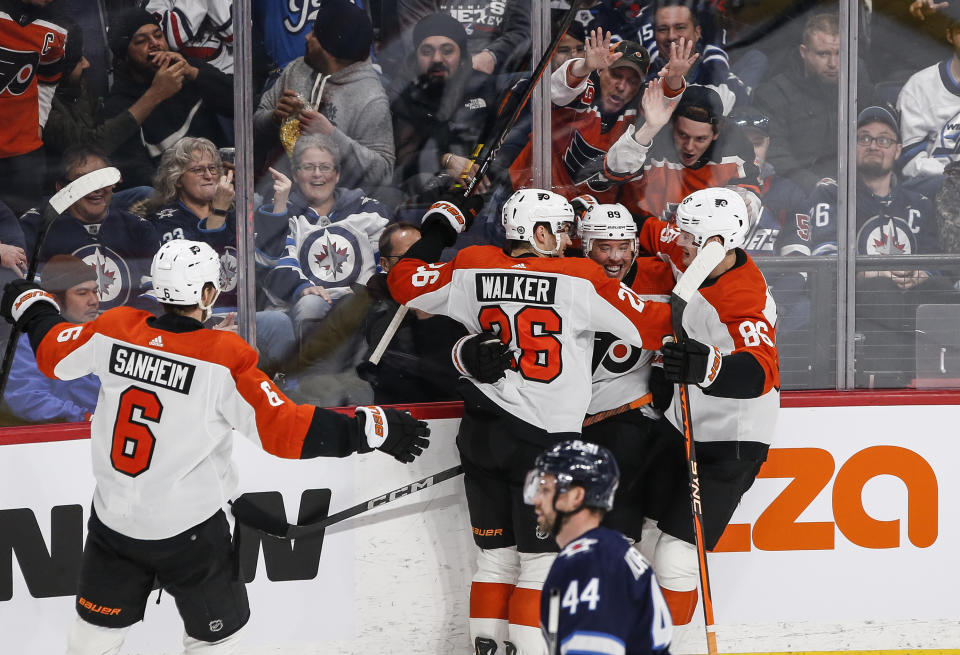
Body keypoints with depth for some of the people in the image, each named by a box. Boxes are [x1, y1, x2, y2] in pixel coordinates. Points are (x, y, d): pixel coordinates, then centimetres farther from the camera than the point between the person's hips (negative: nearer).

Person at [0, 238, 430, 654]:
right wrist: (372, 430, -21)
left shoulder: (115, 331, -8)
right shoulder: (225, 360, -22)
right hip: (188, 531, -5)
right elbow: (284, 431, -25)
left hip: (112, 520, 5)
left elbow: (54, 354, 10)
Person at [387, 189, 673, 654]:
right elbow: (647, 325, -8)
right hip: (543, 440, -5)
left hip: (482, 435, 5)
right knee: (541, 562, 3)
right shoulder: (580, 280, -10)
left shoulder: (472, 269, 1)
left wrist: (437, 230, 22)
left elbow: (405, 281, 12)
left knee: (496, 557, 15)